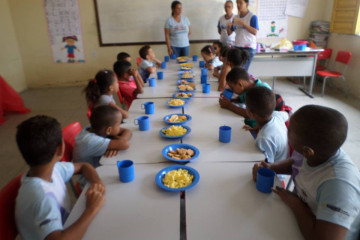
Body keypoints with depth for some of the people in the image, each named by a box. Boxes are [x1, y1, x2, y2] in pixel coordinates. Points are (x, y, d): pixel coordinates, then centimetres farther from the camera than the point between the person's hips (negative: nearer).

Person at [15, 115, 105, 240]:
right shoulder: (42, 197, -31)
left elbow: (83, 166, 5)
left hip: (67, 229, 6)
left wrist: (97, 182, -13)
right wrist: (92, 209, -30)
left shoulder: (53, 168, -9)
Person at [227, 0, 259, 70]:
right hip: (237, 47, 5)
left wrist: (242, 23, -20)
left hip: (248, 48, -5)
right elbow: (229, 33, 15)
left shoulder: (252, 16, -4)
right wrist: (229, 26, -7)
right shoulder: (236, 18, 12)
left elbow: (255, 32, -16)